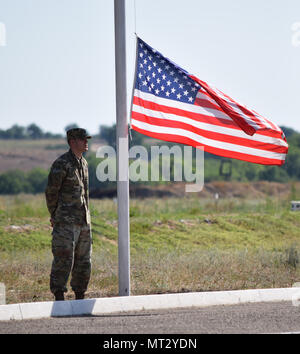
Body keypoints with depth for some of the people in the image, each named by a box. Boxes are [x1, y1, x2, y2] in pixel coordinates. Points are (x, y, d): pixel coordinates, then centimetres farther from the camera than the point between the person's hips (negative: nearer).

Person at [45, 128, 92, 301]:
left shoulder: (83, 163, 14)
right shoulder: (61, 164, -11)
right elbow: (51, 192, -8)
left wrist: (86, 216, 18)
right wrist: (55, 217, -3)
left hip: (84, 221, 8)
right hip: (66, 222, -8)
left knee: (84, 262, 10)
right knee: (63, 261, -11)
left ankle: (80, 297, 17)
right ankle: (59, 298, -9)